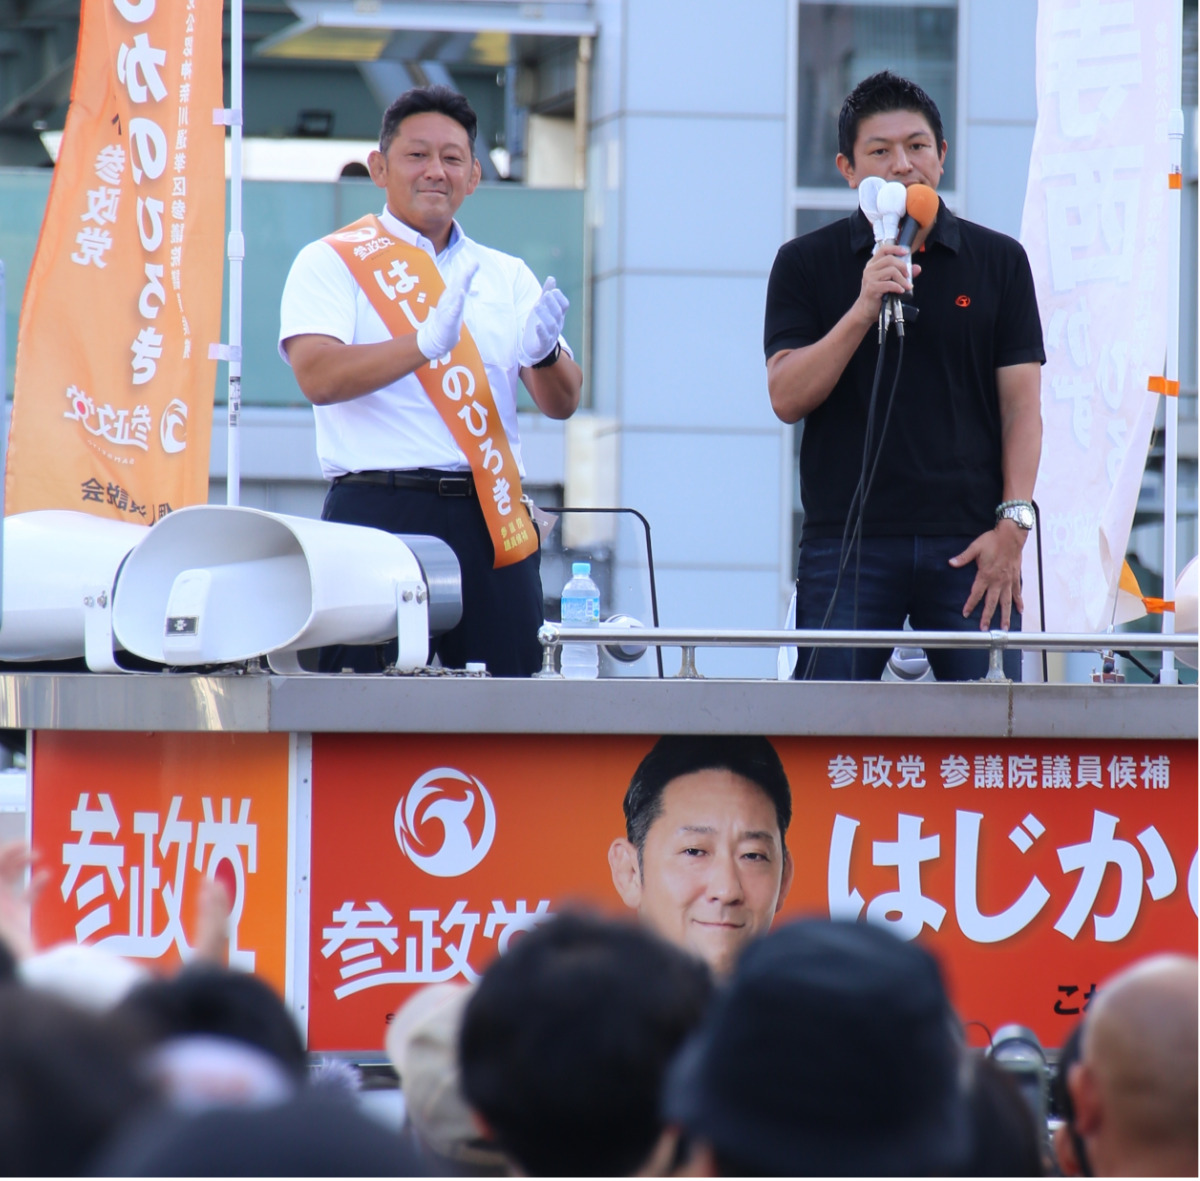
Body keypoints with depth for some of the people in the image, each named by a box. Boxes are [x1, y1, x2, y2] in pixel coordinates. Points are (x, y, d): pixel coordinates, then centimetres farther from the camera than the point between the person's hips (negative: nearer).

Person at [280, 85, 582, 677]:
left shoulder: (506, 276, 18)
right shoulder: (329, 263, 6)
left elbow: (561, 404, 10)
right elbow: (318, 376, -12)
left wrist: (545, 355, -13)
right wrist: (427, 345, -25)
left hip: (490, 519, 4)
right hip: (381, 512, -4)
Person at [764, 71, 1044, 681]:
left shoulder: (998, 261, 10)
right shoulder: (805, 264, 8)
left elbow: (1022, 405, 7)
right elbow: (786, 398, -2)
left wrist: (1012, 523, -5)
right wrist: (863, 310, -14)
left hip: (971, 544, 1)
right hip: (847, 543, -1)